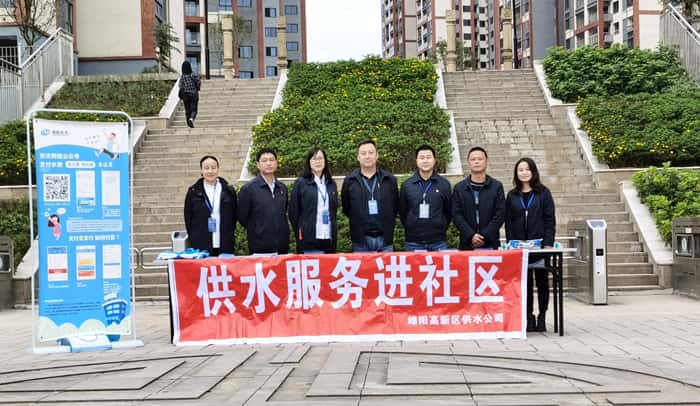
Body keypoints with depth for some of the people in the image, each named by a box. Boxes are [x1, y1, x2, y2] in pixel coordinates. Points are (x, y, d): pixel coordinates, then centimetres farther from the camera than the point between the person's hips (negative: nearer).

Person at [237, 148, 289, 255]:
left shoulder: (282, 188, 11)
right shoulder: (248, 189, -4)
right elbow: (242, 218, 0)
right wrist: (259, 233, 4)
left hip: (282, 247, 4)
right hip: (260, 249, -4)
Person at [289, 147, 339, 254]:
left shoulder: (332, 184, 14)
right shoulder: (300, 183, 0)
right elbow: (293, 212, 0)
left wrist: (334, 235, 11)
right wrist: (300, 234, -2)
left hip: (329, 241, 4)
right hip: (308, 242, -4)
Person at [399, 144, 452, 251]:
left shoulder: (444, 184, 4)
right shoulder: (406, 185, 4)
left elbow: (449, 211, 10)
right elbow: (402, 211, 9)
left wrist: (441, 229, 8)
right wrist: (411, 229, 8)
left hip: (438, 242, 0)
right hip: (413, 242, 0)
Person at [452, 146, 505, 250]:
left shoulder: (497, 186, 7)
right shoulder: (459, 188, 9)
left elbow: (500, 214, 0)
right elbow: (456, 215, 2)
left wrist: (485, 236, -11)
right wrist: (471, 235, -12)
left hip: (490, 244, 0)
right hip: (467, 244, 0)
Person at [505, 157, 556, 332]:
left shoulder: (543, 193, 4)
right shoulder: (512, 196, 9)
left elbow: (550, 219, 0)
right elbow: (508, 222, 8)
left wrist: (548, 243, -9)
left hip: (540, 245, -1)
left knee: (542, 281, 4)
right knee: (525, 282, 3)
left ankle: (542, 317, 11)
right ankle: (528, 317, 8)